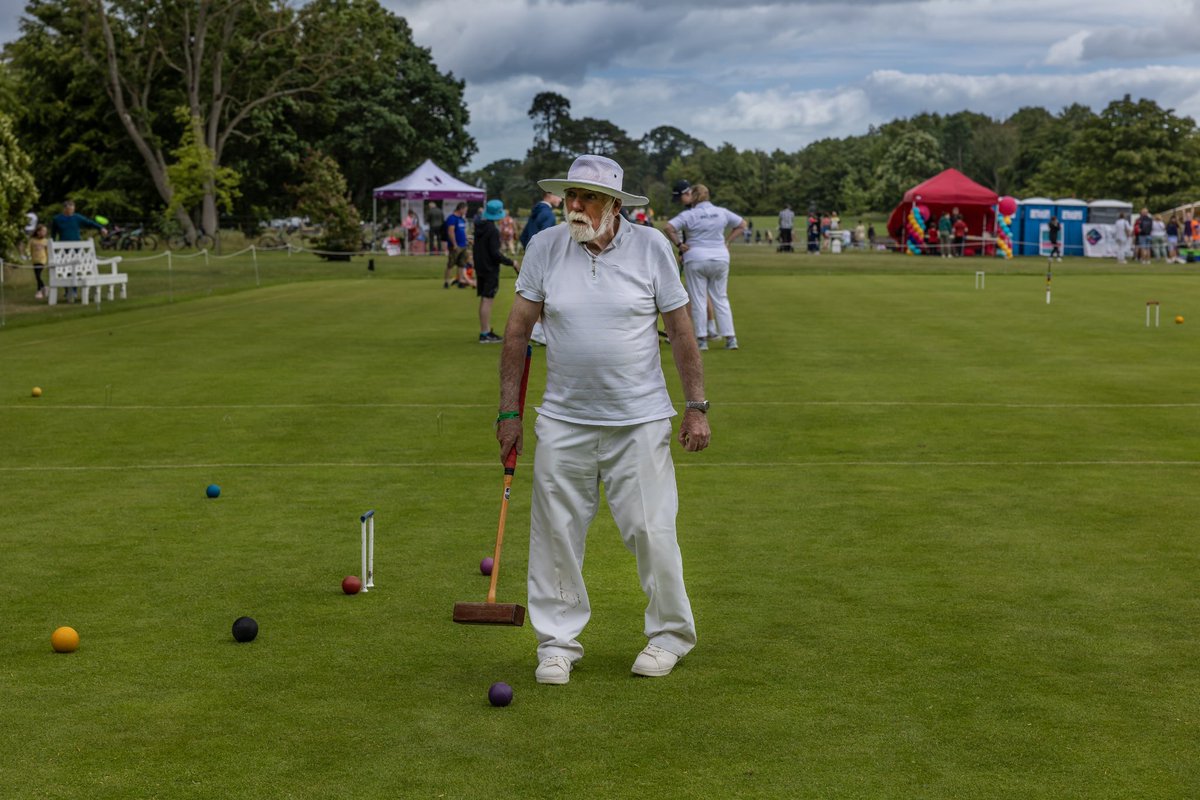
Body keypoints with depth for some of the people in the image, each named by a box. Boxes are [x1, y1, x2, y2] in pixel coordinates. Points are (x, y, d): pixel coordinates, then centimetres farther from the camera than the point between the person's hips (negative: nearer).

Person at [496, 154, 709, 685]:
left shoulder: (651, 247, -2)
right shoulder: (544, 248, 0)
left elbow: (680, 330, 3)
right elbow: (517, 331, 4)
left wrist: (696, 406, -1)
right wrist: (508, 412, 1)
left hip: (640, 421, -1)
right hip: (562, 422, 1)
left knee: (651, 532, -1)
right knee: (556, 534, 3)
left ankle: (670, 634, 19)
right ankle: (558, 642, 16)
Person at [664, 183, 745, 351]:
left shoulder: (689, 214, -6)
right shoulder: (722, 212, 5)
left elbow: (669, 227, -17)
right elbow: (742, 224, 16)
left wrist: (679, 244, -6)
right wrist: (727, 242, 14)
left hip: (696, 257, -3)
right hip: (721, 257, 3)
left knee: (698, 300, 4)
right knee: (721, 298, 11)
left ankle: (701, 339, 3)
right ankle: (730, 338, 7)